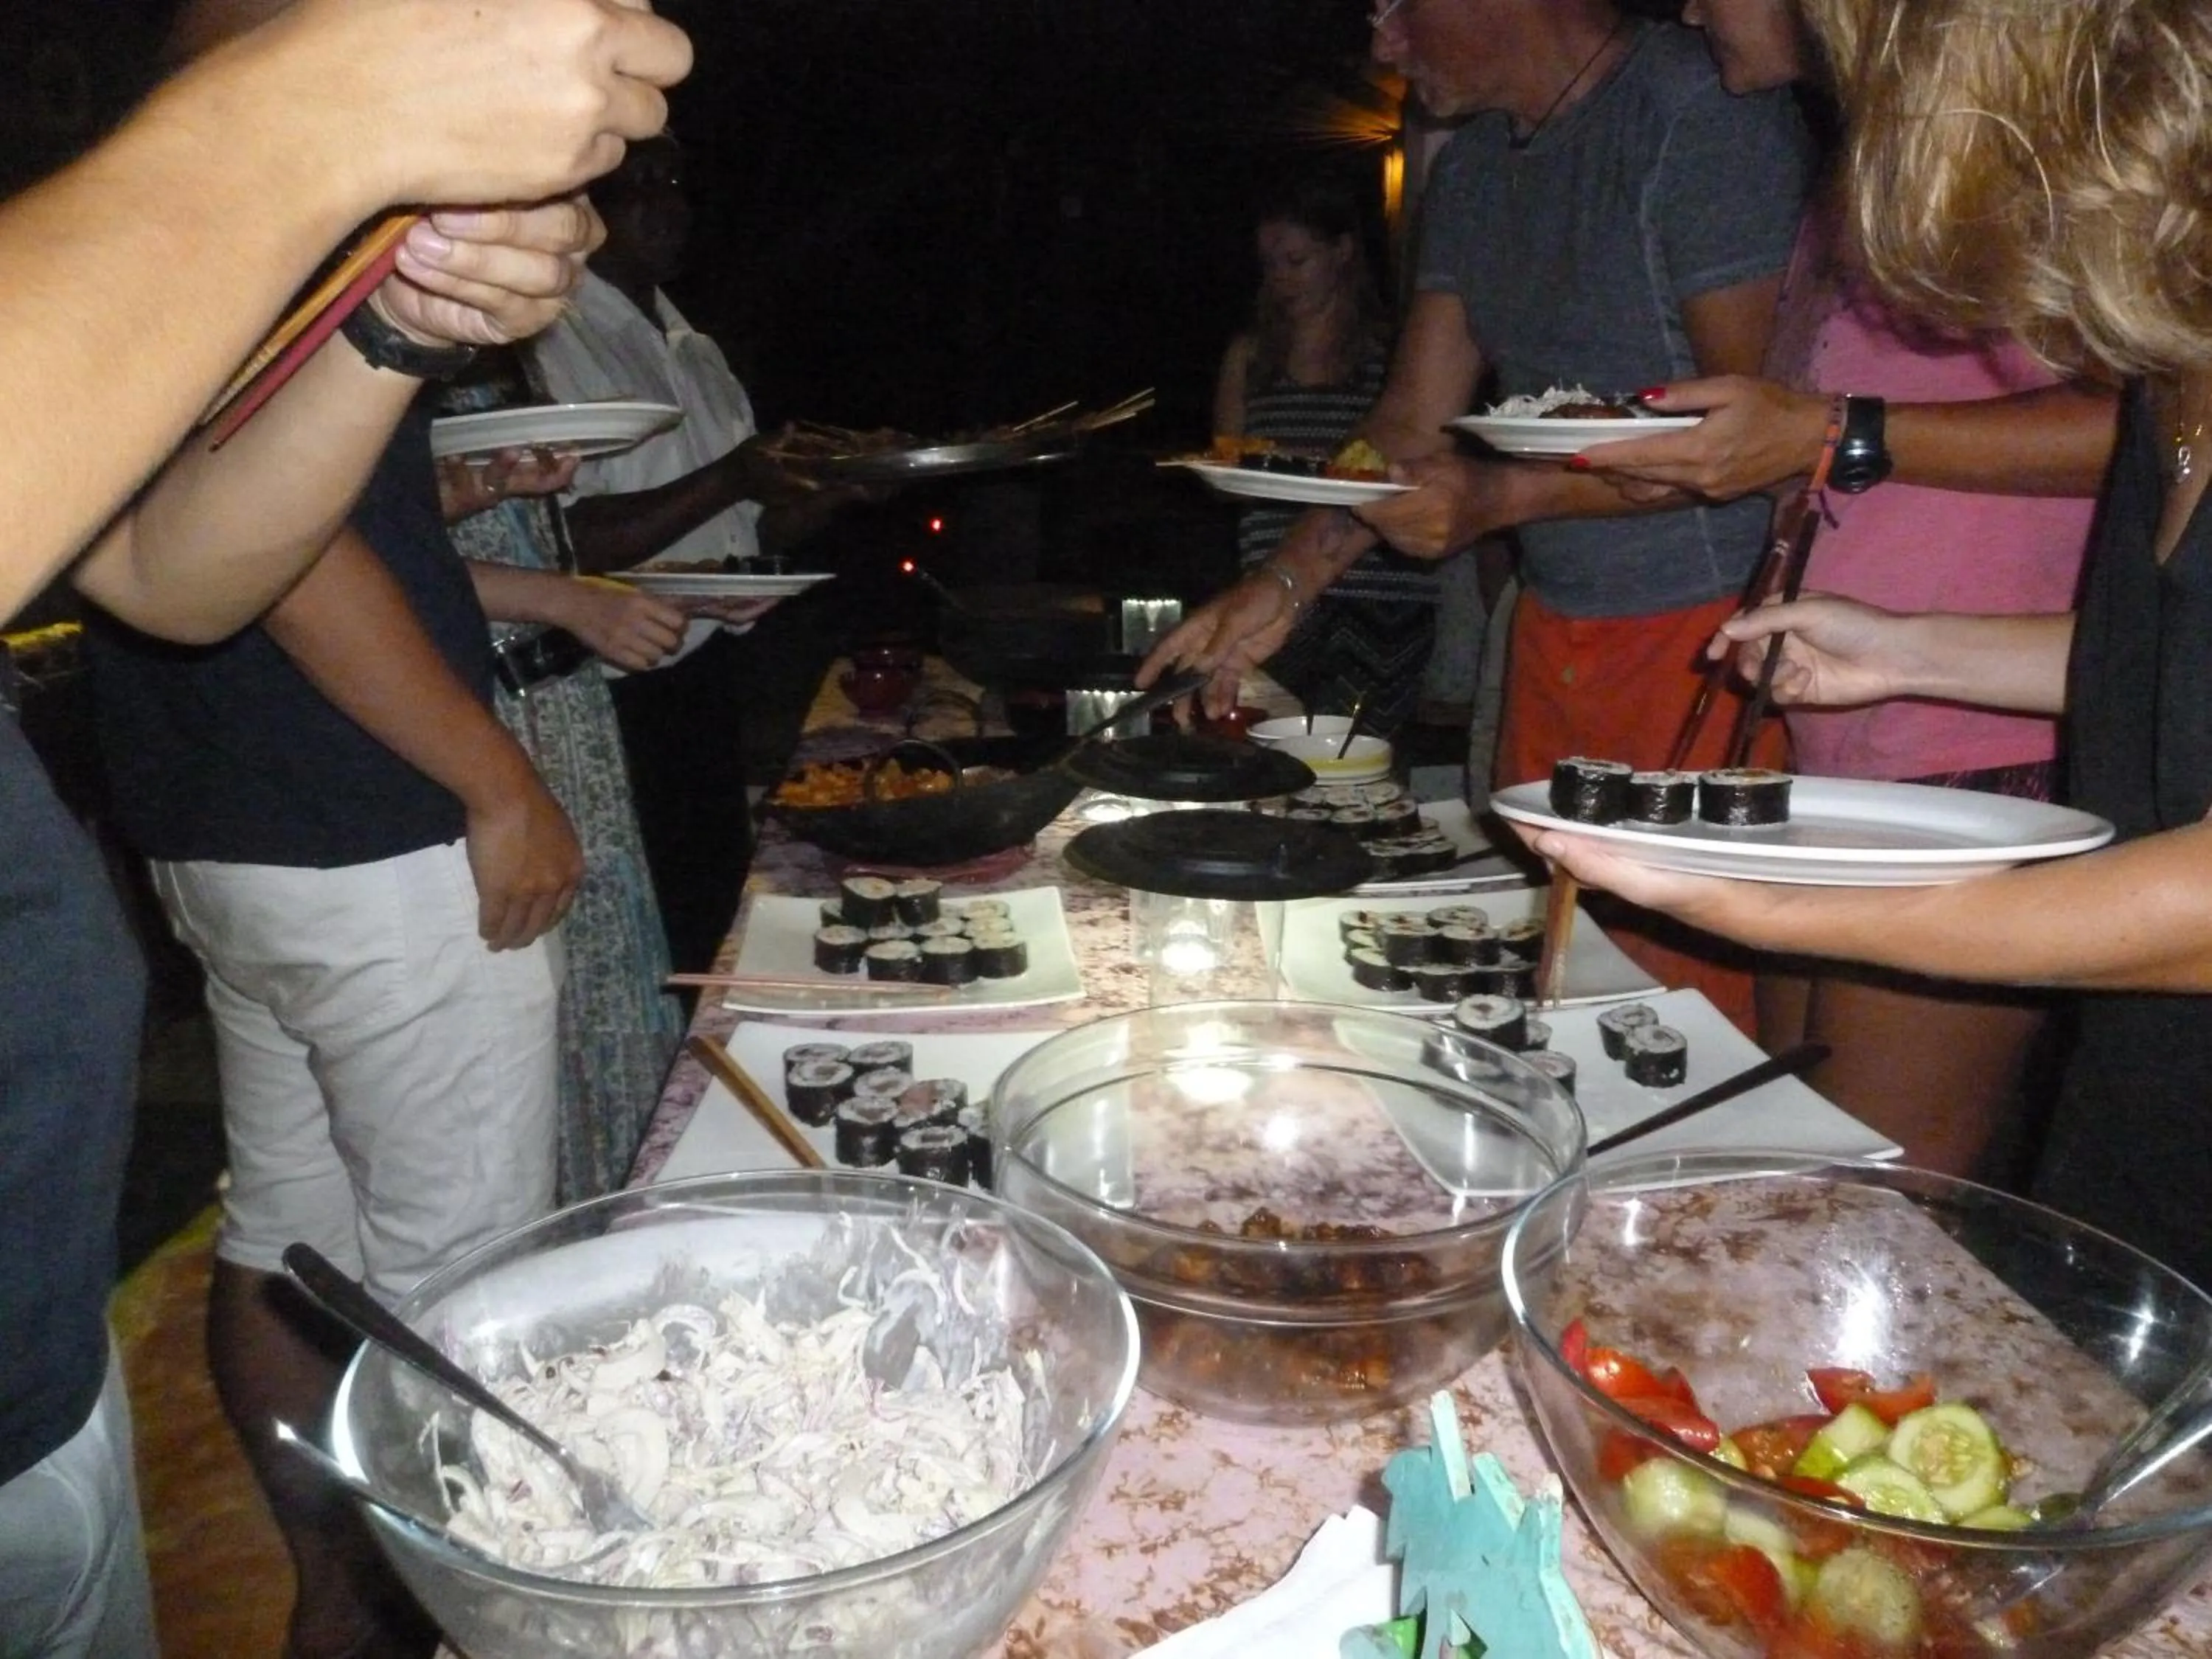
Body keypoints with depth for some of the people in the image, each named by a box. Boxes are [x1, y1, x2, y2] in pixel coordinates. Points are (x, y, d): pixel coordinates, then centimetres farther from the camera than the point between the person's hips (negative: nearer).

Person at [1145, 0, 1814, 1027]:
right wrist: (1285, 586, 5)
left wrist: (1502, 498, -21)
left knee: (1691, 992, -4)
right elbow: (1408, 426, 14)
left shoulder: (1704, 118, -11)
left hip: (1706, 633, -7)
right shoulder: (1473, 170, 13)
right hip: (1554, 626, 7)